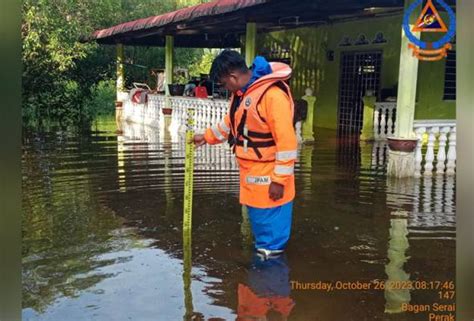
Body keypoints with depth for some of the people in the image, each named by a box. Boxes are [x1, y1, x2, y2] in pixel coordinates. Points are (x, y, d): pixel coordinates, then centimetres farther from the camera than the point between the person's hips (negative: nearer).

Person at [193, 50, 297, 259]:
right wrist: (207, 137, 23)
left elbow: (286, 140, -25)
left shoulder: (273, 94, -24)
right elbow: (231, 122, 25)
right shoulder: (241, 92, 6)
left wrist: (279, 180, -23)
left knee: (271, 224, 1)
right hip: (250, 172, 9)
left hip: (268, 176, -9)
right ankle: (261, 253, 37)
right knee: (257, 220, 21)